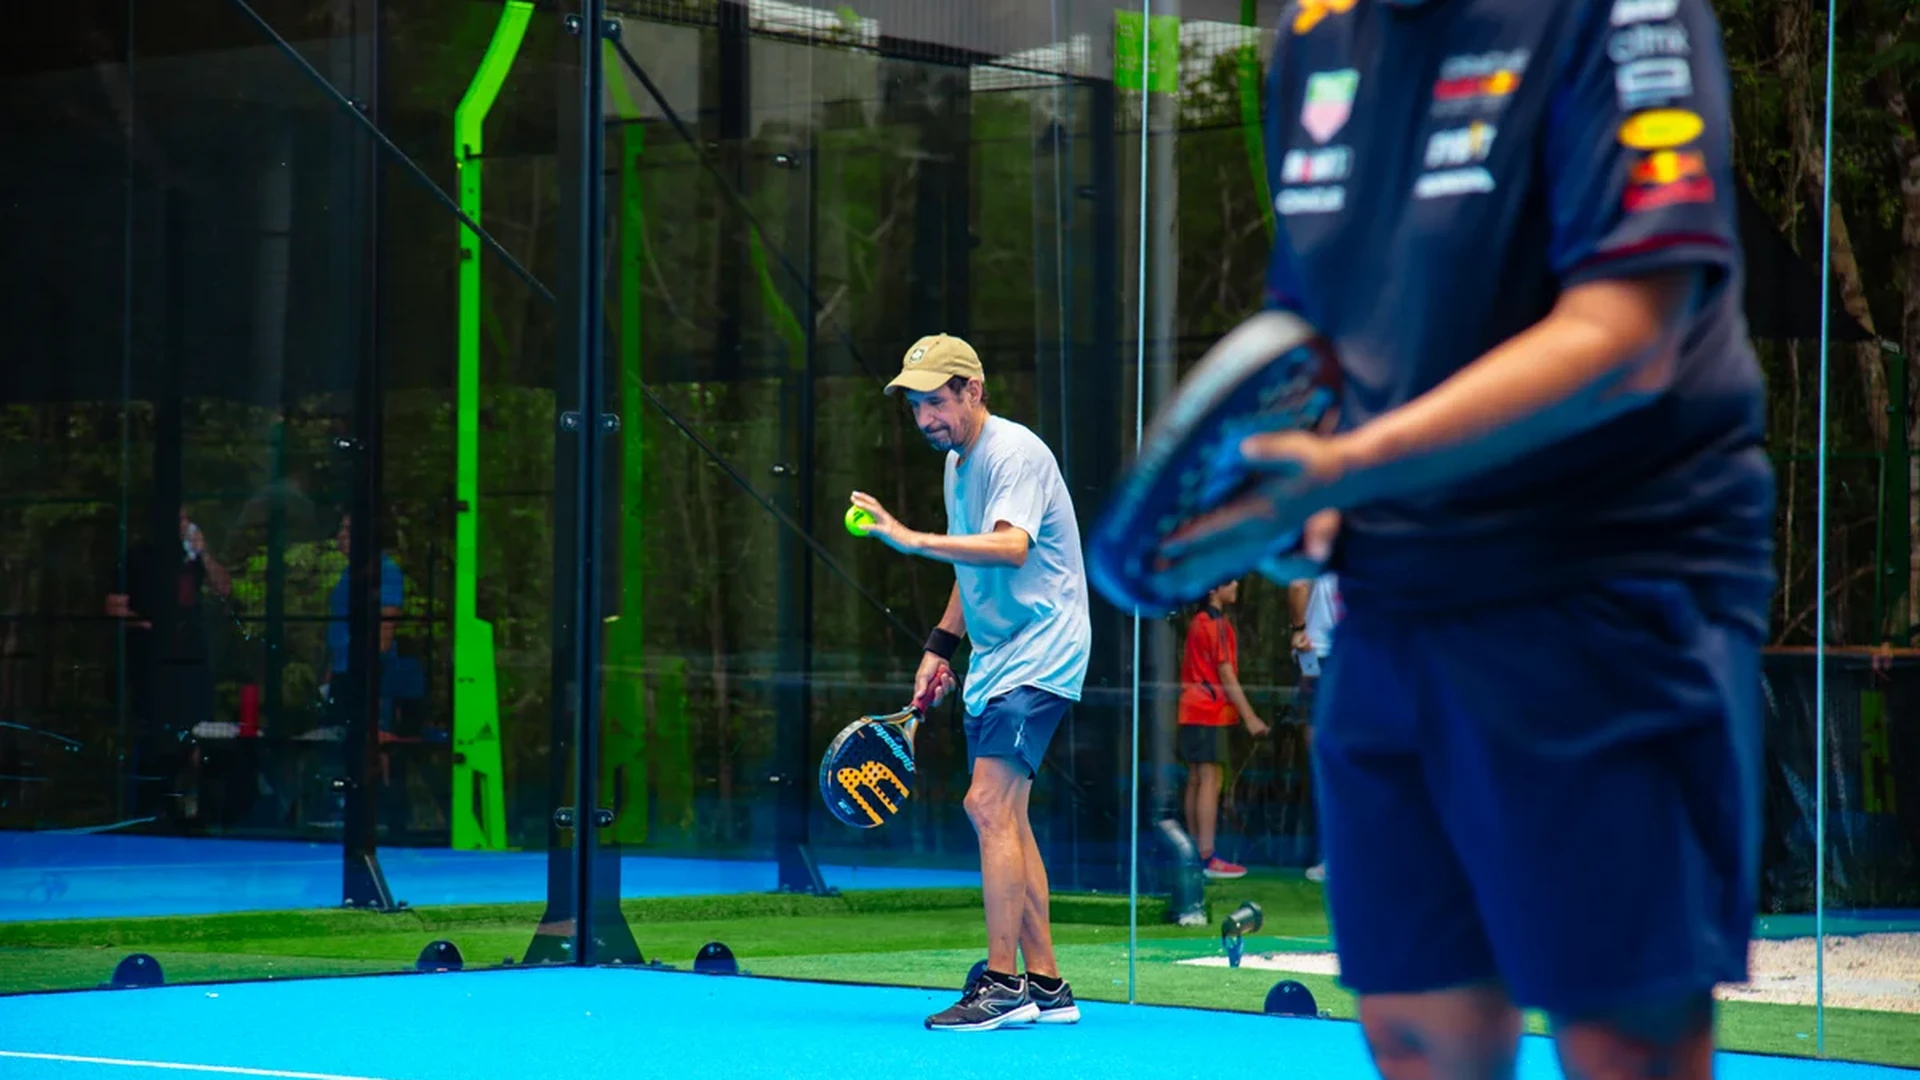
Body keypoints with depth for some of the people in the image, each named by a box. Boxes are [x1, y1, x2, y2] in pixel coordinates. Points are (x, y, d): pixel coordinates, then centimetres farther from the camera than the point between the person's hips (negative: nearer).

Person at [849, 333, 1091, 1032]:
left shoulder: (1015, 454, -16)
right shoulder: (956, 463, 13)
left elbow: (1011, 547, -34)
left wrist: (911, 539, -41)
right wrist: (941, 646, 16)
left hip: (1041, 652, -10)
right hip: (994, 659, 10)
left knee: (989, 804, -18)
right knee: (1003, 816, 8)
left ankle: (1003, 984, -17)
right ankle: (1046, 986, 13)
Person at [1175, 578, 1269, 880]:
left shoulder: (1198, 622, 15)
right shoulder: (1217, 624, -13)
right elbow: (1226, 676, -16)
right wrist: (1250, 717, -15)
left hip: (1193, 711, 10)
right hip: (1210, 711, -10)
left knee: (1196, 781, 10)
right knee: (1210, 781, -11)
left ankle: (1196, 854, 13)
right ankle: (1208, 859, -15)